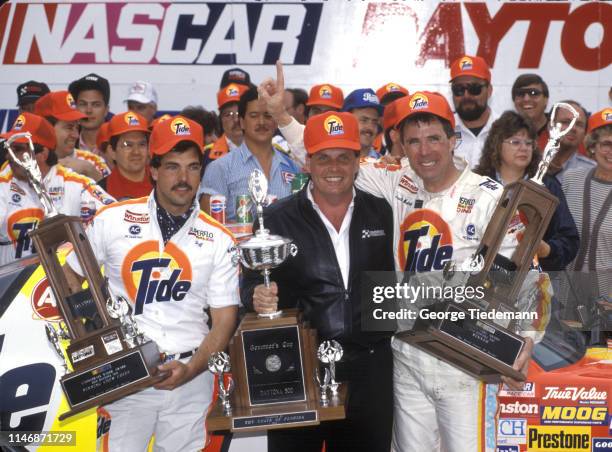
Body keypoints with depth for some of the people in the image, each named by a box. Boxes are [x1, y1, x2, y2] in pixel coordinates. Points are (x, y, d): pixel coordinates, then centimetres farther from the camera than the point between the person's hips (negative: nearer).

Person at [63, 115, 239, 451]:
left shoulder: (219, 239, 1)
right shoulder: (112, 220, 0)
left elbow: (225, 318, 1)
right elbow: (70, 275, 10)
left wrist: (191, 369, -13)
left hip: (190, 377, 1)